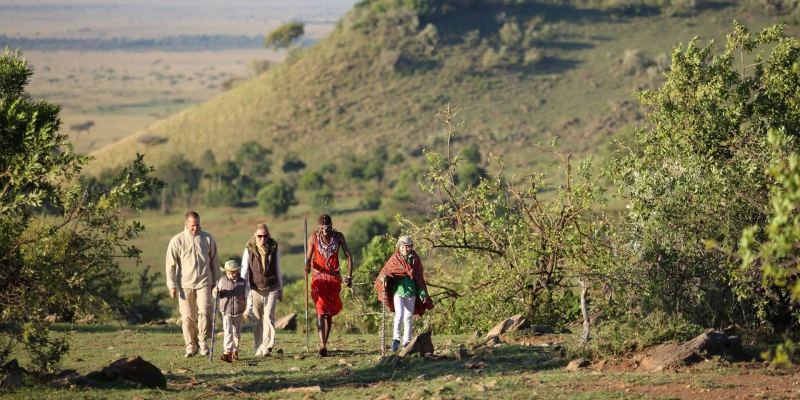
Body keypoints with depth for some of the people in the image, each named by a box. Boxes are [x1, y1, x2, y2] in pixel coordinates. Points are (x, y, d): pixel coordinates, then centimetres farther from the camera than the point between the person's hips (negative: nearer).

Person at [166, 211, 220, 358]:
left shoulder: (208, 239, 5)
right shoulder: (177, 241, -1)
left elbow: (214, 261, 15)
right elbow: (170, 265, 1)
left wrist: (214, 280, 16)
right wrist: (172, 285, -3)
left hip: (204, 283, 0)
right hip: (185, 284, 0)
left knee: (205, 311, -13)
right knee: (188, 317, 1)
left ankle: (202, 341, 1)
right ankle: (191, 345, 11)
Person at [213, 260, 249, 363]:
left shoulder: (243, 282, -2)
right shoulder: (222, 281, 0)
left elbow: (248, 296, 2)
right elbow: (217, 296, 7)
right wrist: (216, 292, -17)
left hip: (238, 313, 1)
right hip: (226, 312, -1)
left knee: (236, 332, 14)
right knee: (227, 331, -16)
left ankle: (235, 351, 30)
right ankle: (228, 352, -25)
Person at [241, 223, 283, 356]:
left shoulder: (274, 249, 2)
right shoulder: (249, 250, -2)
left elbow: (278, 270, 11)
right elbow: (244, 270, -2)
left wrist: (280, 290, 15)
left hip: (271, 289, 0)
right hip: (255, 289, 0)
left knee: (269, 317, -12)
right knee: (256, 320, 3)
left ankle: (267, 347, -14)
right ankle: (258, 349, 12)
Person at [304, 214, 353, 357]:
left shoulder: (338, 236, -1)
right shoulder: (314, 237, -4)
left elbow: (348, 256, 3)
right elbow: (308, 258, 0)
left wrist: (349, 276, -5)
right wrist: (308, 266, -24)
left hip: (334, 278, 2)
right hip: (319, 278, -2)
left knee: (329, 312, 9)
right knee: (321, 310, -17)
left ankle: (324, 343, 22)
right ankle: (322, 346, -27)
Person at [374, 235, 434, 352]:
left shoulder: (415, 259, 5)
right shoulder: (394, 259, 2)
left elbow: (420, 277, 8)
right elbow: (386, 271, 1)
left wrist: (422, 293, 3)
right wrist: (384, 277, -24)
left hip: (411, 292, 2)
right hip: (398, 290, -2)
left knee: (408, 318, 6)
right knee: (399, 315, -16)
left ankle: (406, 342, 14)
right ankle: (396, 339, -1)